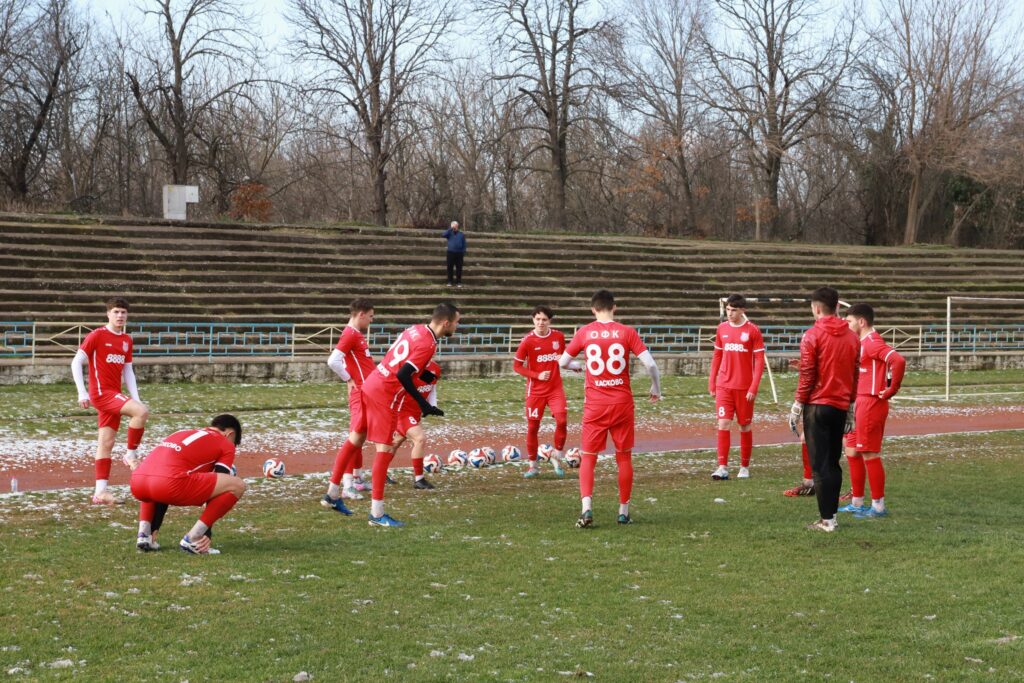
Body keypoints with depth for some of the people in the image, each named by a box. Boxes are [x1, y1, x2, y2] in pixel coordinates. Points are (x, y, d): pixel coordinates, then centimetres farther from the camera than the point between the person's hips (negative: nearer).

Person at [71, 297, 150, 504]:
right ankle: (131, 454, -10)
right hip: (101, 393, -7)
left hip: (115, 395, 7)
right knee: (142, 411, -25)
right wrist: (82, 392, -15)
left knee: (106, 443, 5)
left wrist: (135, 398, 6)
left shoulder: (127, 340, 13)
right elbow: (76, 362, -8)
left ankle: (100, 491, 6)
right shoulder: (97, 335, -7)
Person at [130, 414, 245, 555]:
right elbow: (217, 488, 11)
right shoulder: (226, 444, 18)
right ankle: (192, 539, -1)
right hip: (170, 483, -7)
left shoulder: (183, 433, 36)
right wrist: (207, 533, 13)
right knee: (237, 486, 3)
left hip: (136, 484, 8)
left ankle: (144, 533, 19)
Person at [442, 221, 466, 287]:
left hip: (459, 254, 0)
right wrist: (450, 229, -13)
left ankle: (458, 282, 7)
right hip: (450, 253, 0)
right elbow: (444, 235, -14)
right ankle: (450, 281, 9)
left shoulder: (461, 234, 8)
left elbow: (464, 245, 7)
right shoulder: (450, 233, 8)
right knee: (450, 268, 1)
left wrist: (464, 254, 0)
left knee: (459, 268, 1)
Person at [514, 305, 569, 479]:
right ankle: (533, 466, 18)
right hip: (535, 390, -1)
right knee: (533, 427, 4)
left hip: (556, 388, 1)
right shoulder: (528, 341, -9)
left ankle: (557, 457, 6)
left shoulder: (559, 337, -1)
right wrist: (537, 375, -16)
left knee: (562, 421, -15)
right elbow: (517, 365, -5)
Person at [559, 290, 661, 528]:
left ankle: (587, 508, -14)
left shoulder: (584, 332, -1)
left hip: (594, 405, 0)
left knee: (588, 457, 5)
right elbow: (650, 364, -8)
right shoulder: (627, 332, -3)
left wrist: (577, 365, 29)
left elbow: (562, 362, 7)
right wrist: (656, 388, 9)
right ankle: (623, 511, 16)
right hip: (623, 403, 0)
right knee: (624, 456, 13)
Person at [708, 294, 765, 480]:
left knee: (745, 426, 7)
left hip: (744, 388, -2)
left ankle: (744, 467, 19)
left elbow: (759, 360, -7)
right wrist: (711, 382, 9)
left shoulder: (753, 330, -6)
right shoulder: (722, 328, 6)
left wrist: (754, 387, -13)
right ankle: (722, 467, -8)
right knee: (723, 424, -7)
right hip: (723, 386, 3)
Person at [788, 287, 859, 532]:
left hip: (817, 406, -5)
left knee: (820, 464, -3)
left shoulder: (812, 335, -9)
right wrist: (851, 408, 17)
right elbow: (855, 375, 11)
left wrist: (797, 406, -3)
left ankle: (826, 519, -5)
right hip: (841, 407, 6)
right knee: (834, 463, 14)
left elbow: (807, 375, -10)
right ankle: (831, 514, 14)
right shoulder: (852, 337, 8)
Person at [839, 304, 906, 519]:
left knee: (870, 454, -5)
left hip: (871, 404, -10)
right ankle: (857, 502, 22)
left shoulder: (872, 342, -17)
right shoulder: (863, 342, 15)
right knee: (852, 451, 14)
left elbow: (898, 360, -30)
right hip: (860, 404, 10)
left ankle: (878, 506, 1)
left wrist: (891, 389, -22)